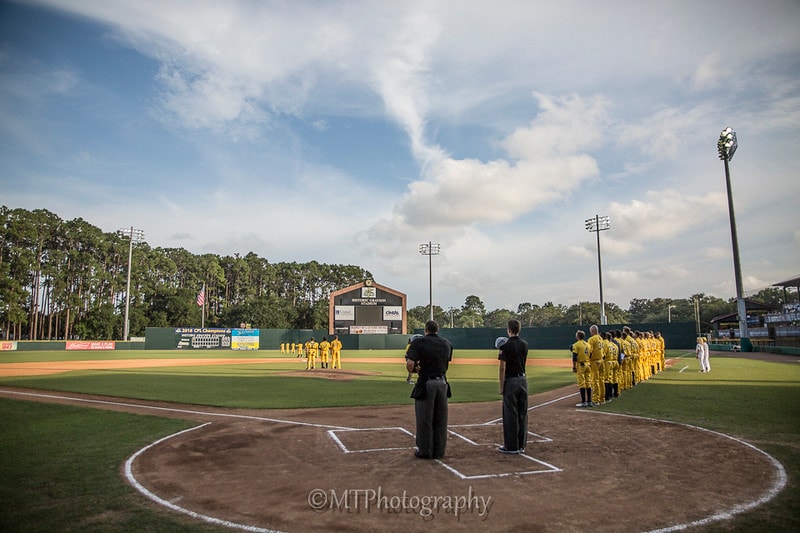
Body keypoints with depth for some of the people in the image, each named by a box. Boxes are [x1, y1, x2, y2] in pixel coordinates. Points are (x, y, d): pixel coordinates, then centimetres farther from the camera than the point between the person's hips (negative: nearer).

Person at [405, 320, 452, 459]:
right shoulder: (447, 344, 10)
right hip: (442, 383, 4)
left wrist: (413, 370, 4)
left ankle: (425, 451, 14)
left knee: (424, 419, 6)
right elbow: (446, 364, 13)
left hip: (426, 383, -4)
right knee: (440, 420, 13)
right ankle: (439, 451, 20)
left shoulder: (418, 342, -6)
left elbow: (410, 364, -16)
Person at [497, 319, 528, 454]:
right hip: (523, 380, 6)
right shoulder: (524, 344, 6)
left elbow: (502, 368, -14)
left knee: (510, 414, 0)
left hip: (510, 381, -6)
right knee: (522, 413, 10)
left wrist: (501, 386, -8)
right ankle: (521, 446, 17)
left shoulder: (505, 346, -13)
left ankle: (511, 446, 6)